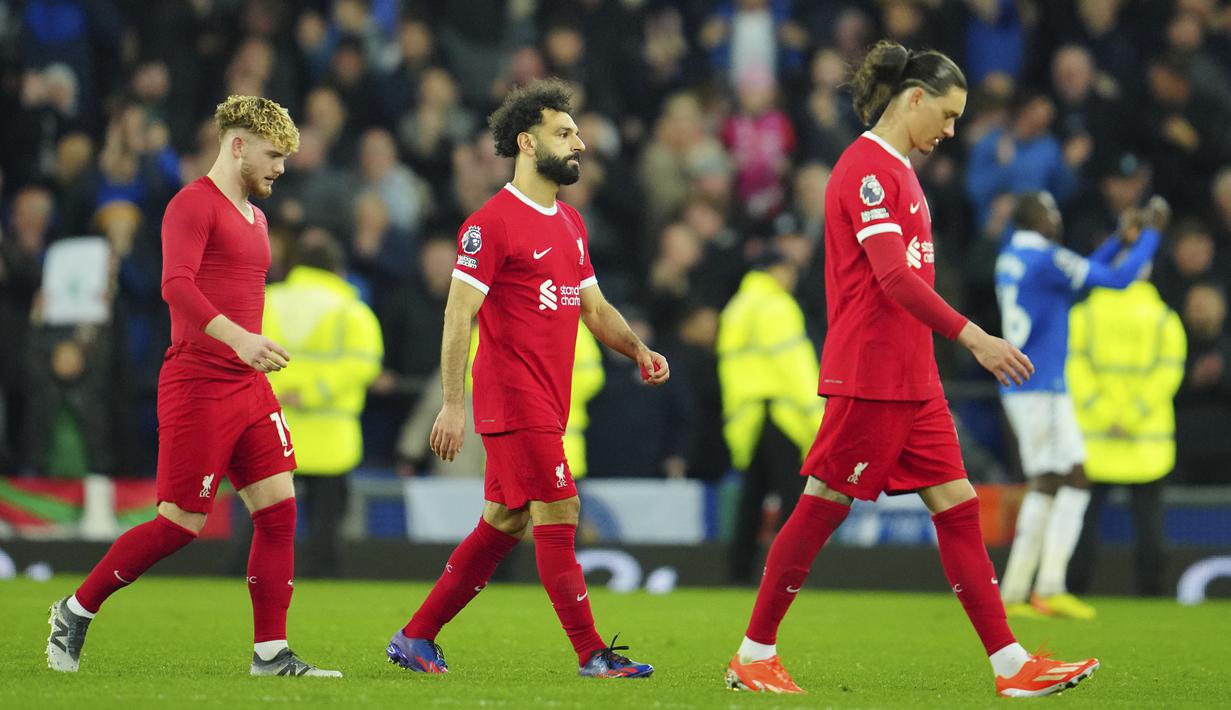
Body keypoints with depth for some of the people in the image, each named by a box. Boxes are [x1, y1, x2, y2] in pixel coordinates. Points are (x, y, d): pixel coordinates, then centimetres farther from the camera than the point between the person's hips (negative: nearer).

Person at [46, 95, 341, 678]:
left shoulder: (255, 218, 20)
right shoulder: (194, 204, -9)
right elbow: (176, 285, -23)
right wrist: (237, 337, -34)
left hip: (249, 386, 9)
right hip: (196, 385, -9)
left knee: (278, 509, -2)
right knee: (181, 524, -6)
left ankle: (271, 652, 1)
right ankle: (75, 611, 10)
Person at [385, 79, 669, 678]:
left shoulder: (570, 223, 16)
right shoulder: (492, 223, -11)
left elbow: (593, 307, 23)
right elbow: (458, 314, -14)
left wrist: (638, 351, 5)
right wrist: (452, 404, -19)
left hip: (546, 403, 9)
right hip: (513, 398, -9)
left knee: (503, 524, 10)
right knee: (559, 512, -9)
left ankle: (415, 638, 17)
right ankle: (592, 654, -5)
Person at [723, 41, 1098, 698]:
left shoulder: (896, 169, 17)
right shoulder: (866, 168, -14)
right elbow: (894, 277, -23)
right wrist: (971, 336, -28)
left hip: (913, 380, 10)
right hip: (869, 377, -10)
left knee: (957, 506, 4)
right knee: (822, 508, -2)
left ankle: (1011, 664, 1)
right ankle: (753, 656, 8)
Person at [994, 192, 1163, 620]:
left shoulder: (1009, 259, 14)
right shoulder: (1046, 259, -14)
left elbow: (1077, 277, 28)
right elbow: (1118, 279, -12)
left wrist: (1120, 242, 27)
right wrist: (1153, 232, -1)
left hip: (1017, 388, 9)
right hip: (1042, 388, -9)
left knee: (1043, 487, 11)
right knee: (1075, 484, -7)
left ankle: (1013, 593, 6)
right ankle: (1050, 589, -14)